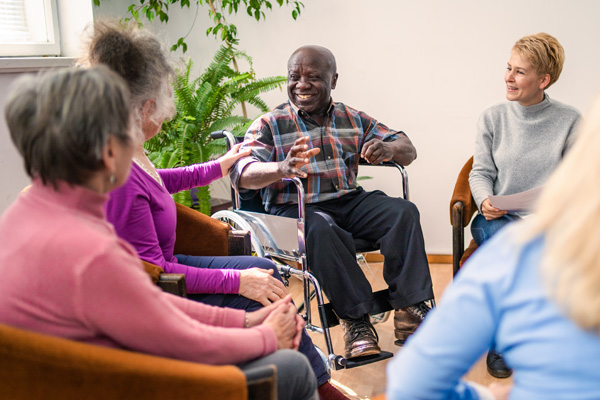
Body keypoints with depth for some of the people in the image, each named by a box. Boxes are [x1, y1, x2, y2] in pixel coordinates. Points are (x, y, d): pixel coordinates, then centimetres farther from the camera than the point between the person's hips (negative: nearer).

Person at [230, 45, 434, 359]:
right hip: (294, 209, -3)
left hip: (350, 201, 4)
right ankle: (356, 321, -26)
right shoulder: (269, 125, 4)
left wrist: (388, 149, -14)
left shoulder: (352, 119, 15)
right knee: (321, 229, -36)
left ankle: (409, 310, -20)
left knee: (404, 211, -22)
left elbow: (408, 150, 12)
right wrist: (281, 169, -36)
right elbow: (242, 174, -13)